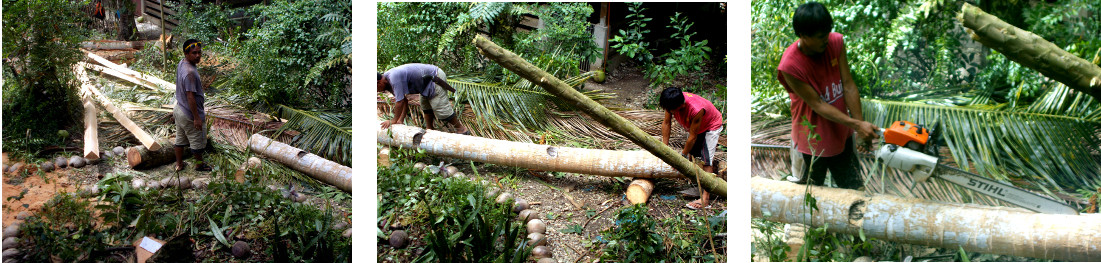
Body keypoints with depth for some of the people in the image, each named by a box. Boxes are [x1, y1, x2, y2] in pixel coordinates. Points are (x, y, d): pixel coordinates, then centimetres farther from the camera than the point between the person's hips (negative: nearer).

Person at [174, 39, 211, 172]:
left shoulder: (181, 64, 0)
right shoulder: (190, 72, -30)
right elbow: (190, 97, -28)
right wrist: (197, 118, -23)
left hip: (179, 109, 9)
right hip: (189, 114, -9)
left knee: (180, 139, 22)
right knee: (198, 141, 12)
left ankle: (179, 164, 36)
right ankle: (200, 165, 31)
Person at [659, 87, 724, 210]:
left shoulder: (696, 110, -44)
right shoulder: (672, 103, -25)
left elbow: (692, 137, -32)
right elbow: (666, 123, -11)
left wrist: (682, 155, -20)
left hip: (711, 126, -7)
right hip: (693, 126, 7)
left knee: (706, 160, -15)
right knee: (693, 155, 10)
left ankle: (705, 199, -21)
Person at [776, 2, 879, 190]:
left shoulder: (836, 42, -13)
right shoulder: (789, 66, -28)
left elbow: (848, 86, -10)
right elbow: (817, 104, -24)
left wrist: (861, 129, -13)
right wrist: (857, 125, -28)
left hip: (841, 136, 5)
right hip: (812, 143, -5)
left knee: (855, 189, 19)